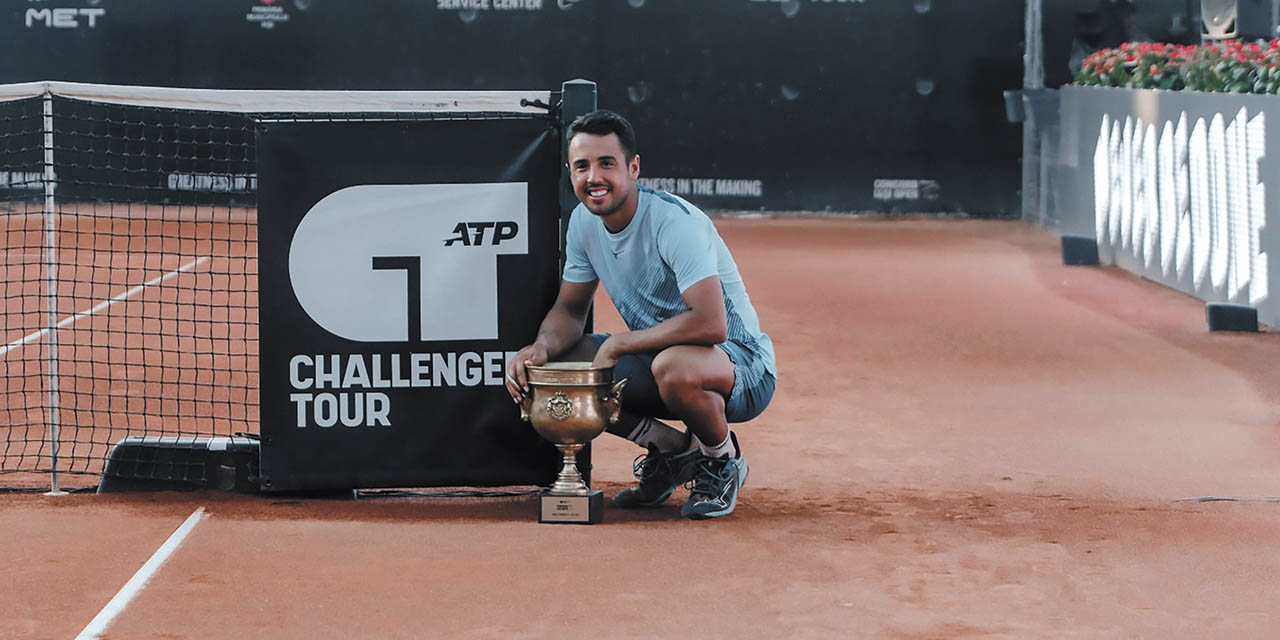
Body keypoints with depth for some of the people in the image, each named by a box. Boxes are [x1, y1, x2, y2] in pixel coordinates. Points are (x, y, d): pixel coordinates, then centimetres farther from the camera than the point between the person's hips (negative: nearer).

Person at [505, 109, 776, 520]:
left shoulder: (675, 223, -25)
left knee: (674, 366, -41)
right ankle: (671, 450, 7)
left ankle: (723, 458, -7)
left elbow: (711, 324, -37)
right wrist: (542, 347, -14)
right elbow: (570, 310, 10)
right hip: (656, 357, 8)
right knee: (552, 365, -7)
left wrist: (618, 344, -28)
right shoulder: (584, 221, -1)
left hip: (742, 367, -8)